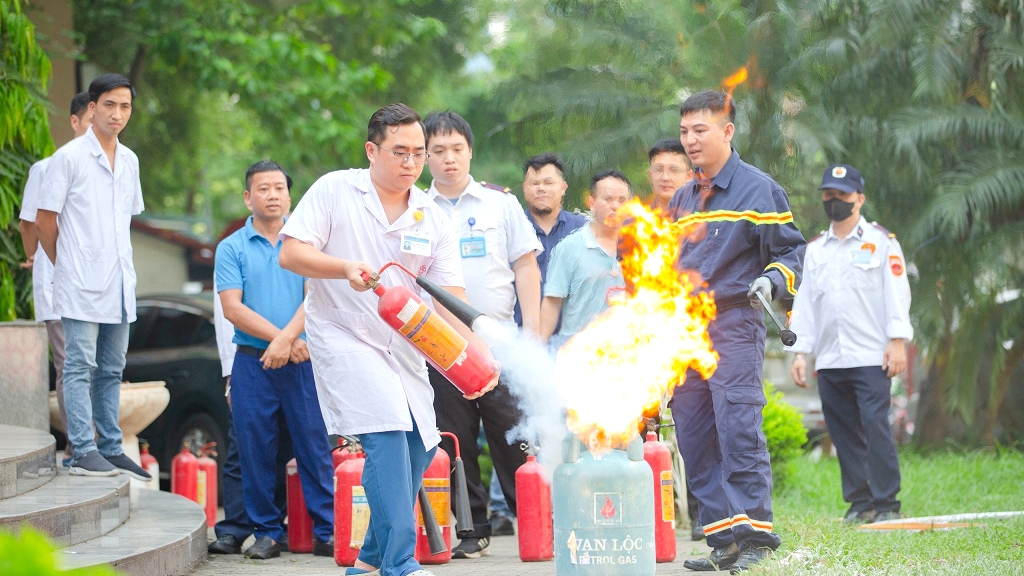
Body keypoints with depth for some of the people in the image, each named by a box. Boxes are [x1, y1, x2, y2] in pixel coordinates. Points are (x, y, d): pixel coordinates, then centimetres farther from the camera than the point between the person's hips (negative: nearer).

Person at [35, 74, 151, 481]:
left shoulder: (129, 161, 12)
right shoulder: (69, 157, -7)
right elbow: (45, 219, -4)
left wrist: (120, 267, 17)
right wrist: (65, 264, 5)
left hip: (120, 285, 7)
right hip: (81, 285, -7)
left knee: (111, 370, 11)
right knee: (80, 367, -6)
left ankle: (110, 449, 17)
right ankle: (83, 452, -7)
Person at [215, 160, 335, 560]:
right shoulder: (231, 249, 5)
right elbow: (233, 308, -4)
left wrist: (287, 338, -16)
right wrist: (282, 338, -11)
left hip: (302, 361, 0)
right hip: (252, 362, 0)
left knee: (315, 445, -1)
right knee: (255, 449, 2)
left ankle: (326, 531, 3)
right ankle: (266, 532, 11)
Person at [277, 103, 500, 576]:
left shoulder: (433, 219, 5)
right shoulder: (335, 191, -4)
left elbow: (449, 296, -1)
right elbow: (290, 253, -8)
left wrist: (478, 350, -18)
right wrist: (346, 268, -24)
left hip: (403, 343, 6)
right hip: (344, 337, -6)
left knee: (418, 446, 6)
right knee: (387, 434, -22)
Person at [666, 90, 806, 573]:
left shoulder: (758, 189, 0)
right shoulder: (683, 199, 20)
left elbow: (791, 250, 0)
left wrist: (771, 280, -19)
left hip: (734, 328, -7)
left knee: (738, 431, -14)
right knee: (694, 440, 2)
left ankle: (755, 537, -12)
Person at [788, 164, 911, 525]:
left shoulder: (881, 241, 7)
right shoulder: (815, 249, 18)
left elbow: (896, 292, 0)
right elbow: (804, 301, 16)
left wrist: (897, 342, -9)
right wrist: (799, 351, 8)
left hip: (871, 358, -4)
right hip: (829, 360, 4)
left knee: (875, 426, -12)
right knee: (843, 432, 3)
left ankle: (886, 502, -7)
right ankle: (859, 502, 9)